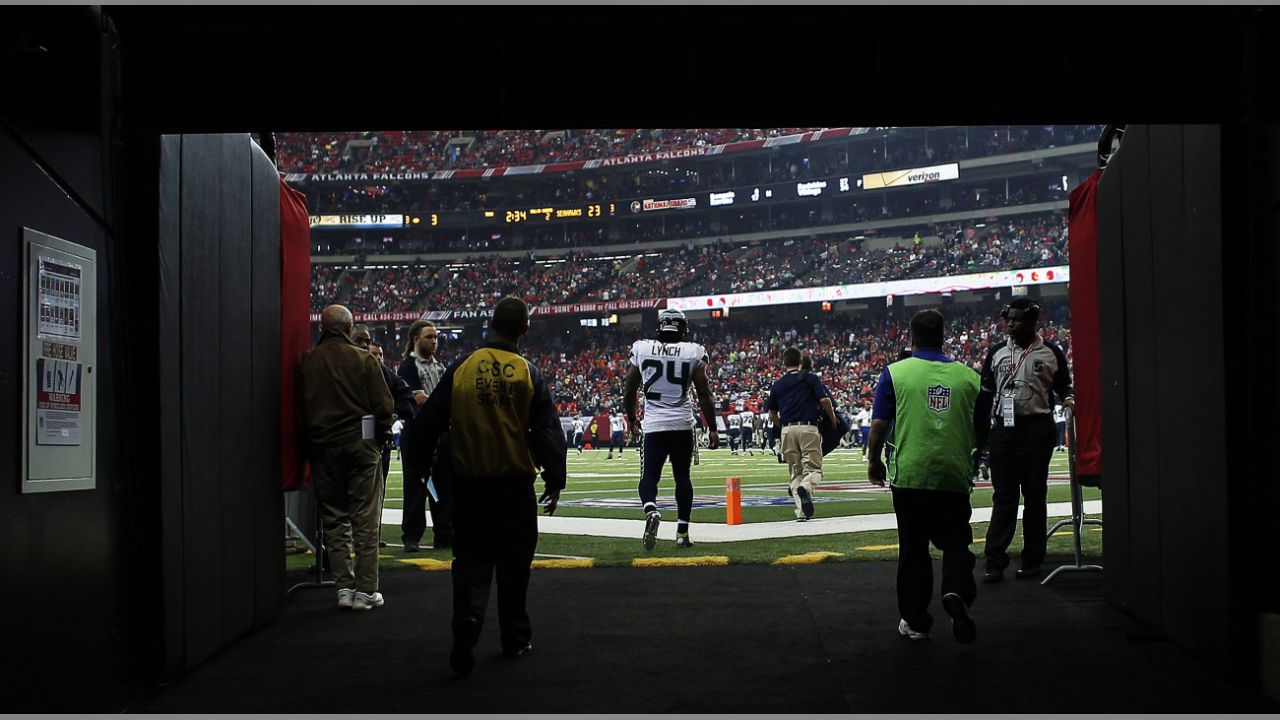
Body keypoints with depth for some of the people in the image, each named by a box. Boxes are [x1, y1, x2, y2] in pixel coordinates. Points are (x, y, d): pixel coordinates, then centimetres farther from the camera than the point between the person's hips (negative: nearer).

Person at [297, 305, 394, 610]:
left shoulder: (306, 361, -1)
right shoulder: (364, 359, -6)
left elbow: (299, 407, 3)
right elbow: (383, 404, -5)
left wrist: (309, 440, 14)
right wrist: (382, 435, 10)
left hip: (322, 448, 2)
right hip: (360, 444, -2)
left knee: (334, 519, 10)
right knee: (365, 519, 3)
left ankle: (344, 586, 9)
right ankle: (365, 590, 3)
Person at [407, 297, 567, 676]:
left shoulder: (461, 368, -1)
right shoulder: (528, 373, -4)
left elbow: (429, 421, 2)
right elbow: (548, 430, -5)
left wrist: (420, 464, 15)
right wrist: (555, 481, 2)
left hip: (468, 481, 1)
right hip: (515, 482, -1)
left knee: (471, 558, 8)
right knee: (514, 561, 11)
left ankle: (467, 620, -16)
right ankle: (515, 638, 19)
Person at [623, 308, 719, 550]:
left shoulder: (641, 349, 1)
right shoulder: (693, 352, -2)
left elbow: (629, 389, 9)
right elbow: (704, 394, -1)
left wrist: (631, 418, 24)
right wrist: (712, 427, 6)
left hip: (653, 424, 0)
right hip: (683, 424, 0)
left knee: (649, 477, 4)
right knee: (682, 477, 13)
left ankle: (651, 511, -26)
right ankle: (682, 531, 15)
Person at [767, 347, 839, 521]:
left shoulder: (777, 385, 14)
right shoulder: (810, 378, 5)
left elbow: (772, 414, 22)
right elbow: (825, 400, -6)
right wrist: (832, 418, 11)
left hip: (787, 430, 3)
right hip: (809, 428, -3)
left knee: (795, 471, 11)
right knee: (814, 468, 0)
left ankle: (802, 511, -1)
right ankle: (806, 488, -34)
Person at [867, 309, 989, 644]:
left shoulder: (895, 373, -2)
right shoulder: (968, 376, 4)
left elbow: (879, 424, -3)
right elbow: (983, 431, 11)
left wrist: (874, 461, 12)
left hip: (909, 475, -1)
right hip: (955, 475, 1)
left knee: (913, 548, 10)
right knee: (955, 541, 12)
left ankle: (915, 621, 16)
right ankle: (956, 591, -16)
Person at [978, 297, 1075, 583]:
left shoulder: (1050, 353, 4)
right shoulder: (996, 352, 11)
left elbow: (1063, 386, 10)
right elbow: (985, 393, 14)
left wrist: (1068, 400, -11)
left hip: (1036, 430, -2)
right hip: (1003, 429, 2)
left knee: (1034, 494, 3)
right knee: (1003, 495, 1)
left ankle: (1032, 560, 11)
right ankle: (995, 562, -1)